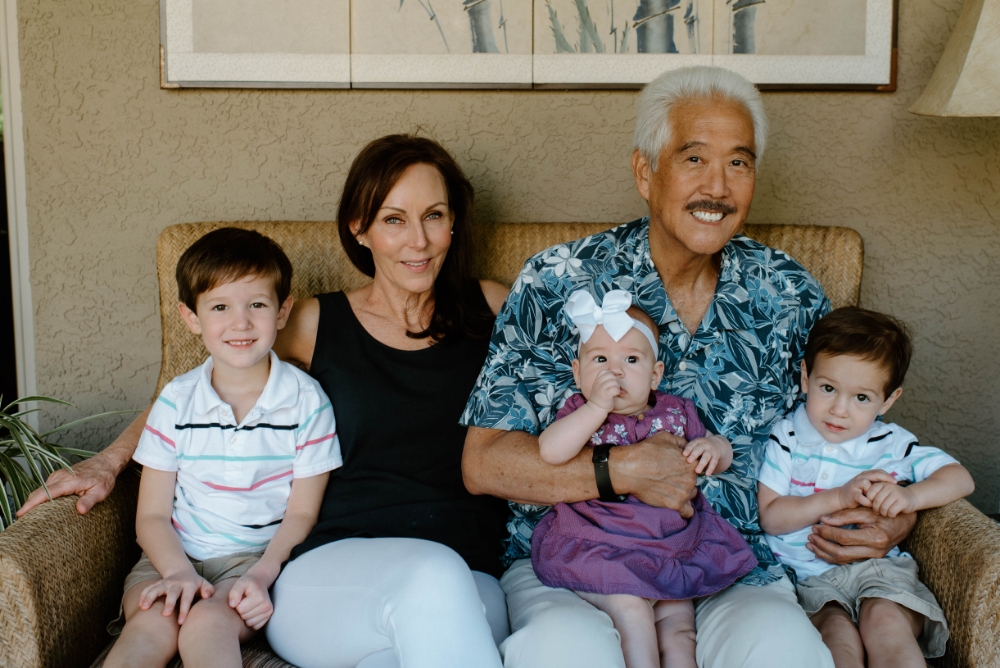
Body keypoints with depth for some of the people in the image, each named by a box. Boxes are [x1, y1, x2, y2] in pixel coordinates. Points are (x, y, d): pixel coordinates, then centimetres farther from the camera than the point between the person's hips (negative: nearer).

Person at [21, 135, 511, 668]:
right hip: (326, 573, 0)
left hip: (470, 583, 1)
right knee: (433, 572, -37)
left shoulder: (490, 308, 12)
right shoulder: (316, 324, 10)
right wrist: (107, 463, 14)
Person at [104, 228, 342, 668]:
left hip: (258, 559, -2)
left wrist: (262, 573, -17)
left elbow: (302, 513, 0)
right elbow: (152, 515, 3)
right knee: (152, 623, -29)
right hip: (177, 556, 2)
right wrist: (179, 571, -17)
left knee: (207, 623, -32)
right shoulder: (176, 401, 2)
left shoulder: (306, 400, -2)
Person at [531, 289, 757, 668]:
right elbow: (550, 452, -19)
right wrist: (598, 407, -23)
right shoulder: (581, 413, 2)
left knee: (678, 628, -8)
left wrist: (713, 448, -6)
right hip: (597, 548, -3)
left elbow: (723, 456, 19)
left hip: (673, 545, 3)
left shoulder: (675, 413, 10)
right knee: (630, 606, -26)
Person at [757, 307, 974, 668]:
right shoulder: (787, 437, 1)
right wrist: (840, 497, -17)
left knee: (884, 619, -28)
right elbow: (770, 516, -6)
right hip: (808, 575, -2)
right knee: (838, 633, -30)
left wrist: (910, 496, -14)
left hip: (877, 567, 2)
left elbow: (961, 478, 6)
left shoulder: (893, 444, 7)